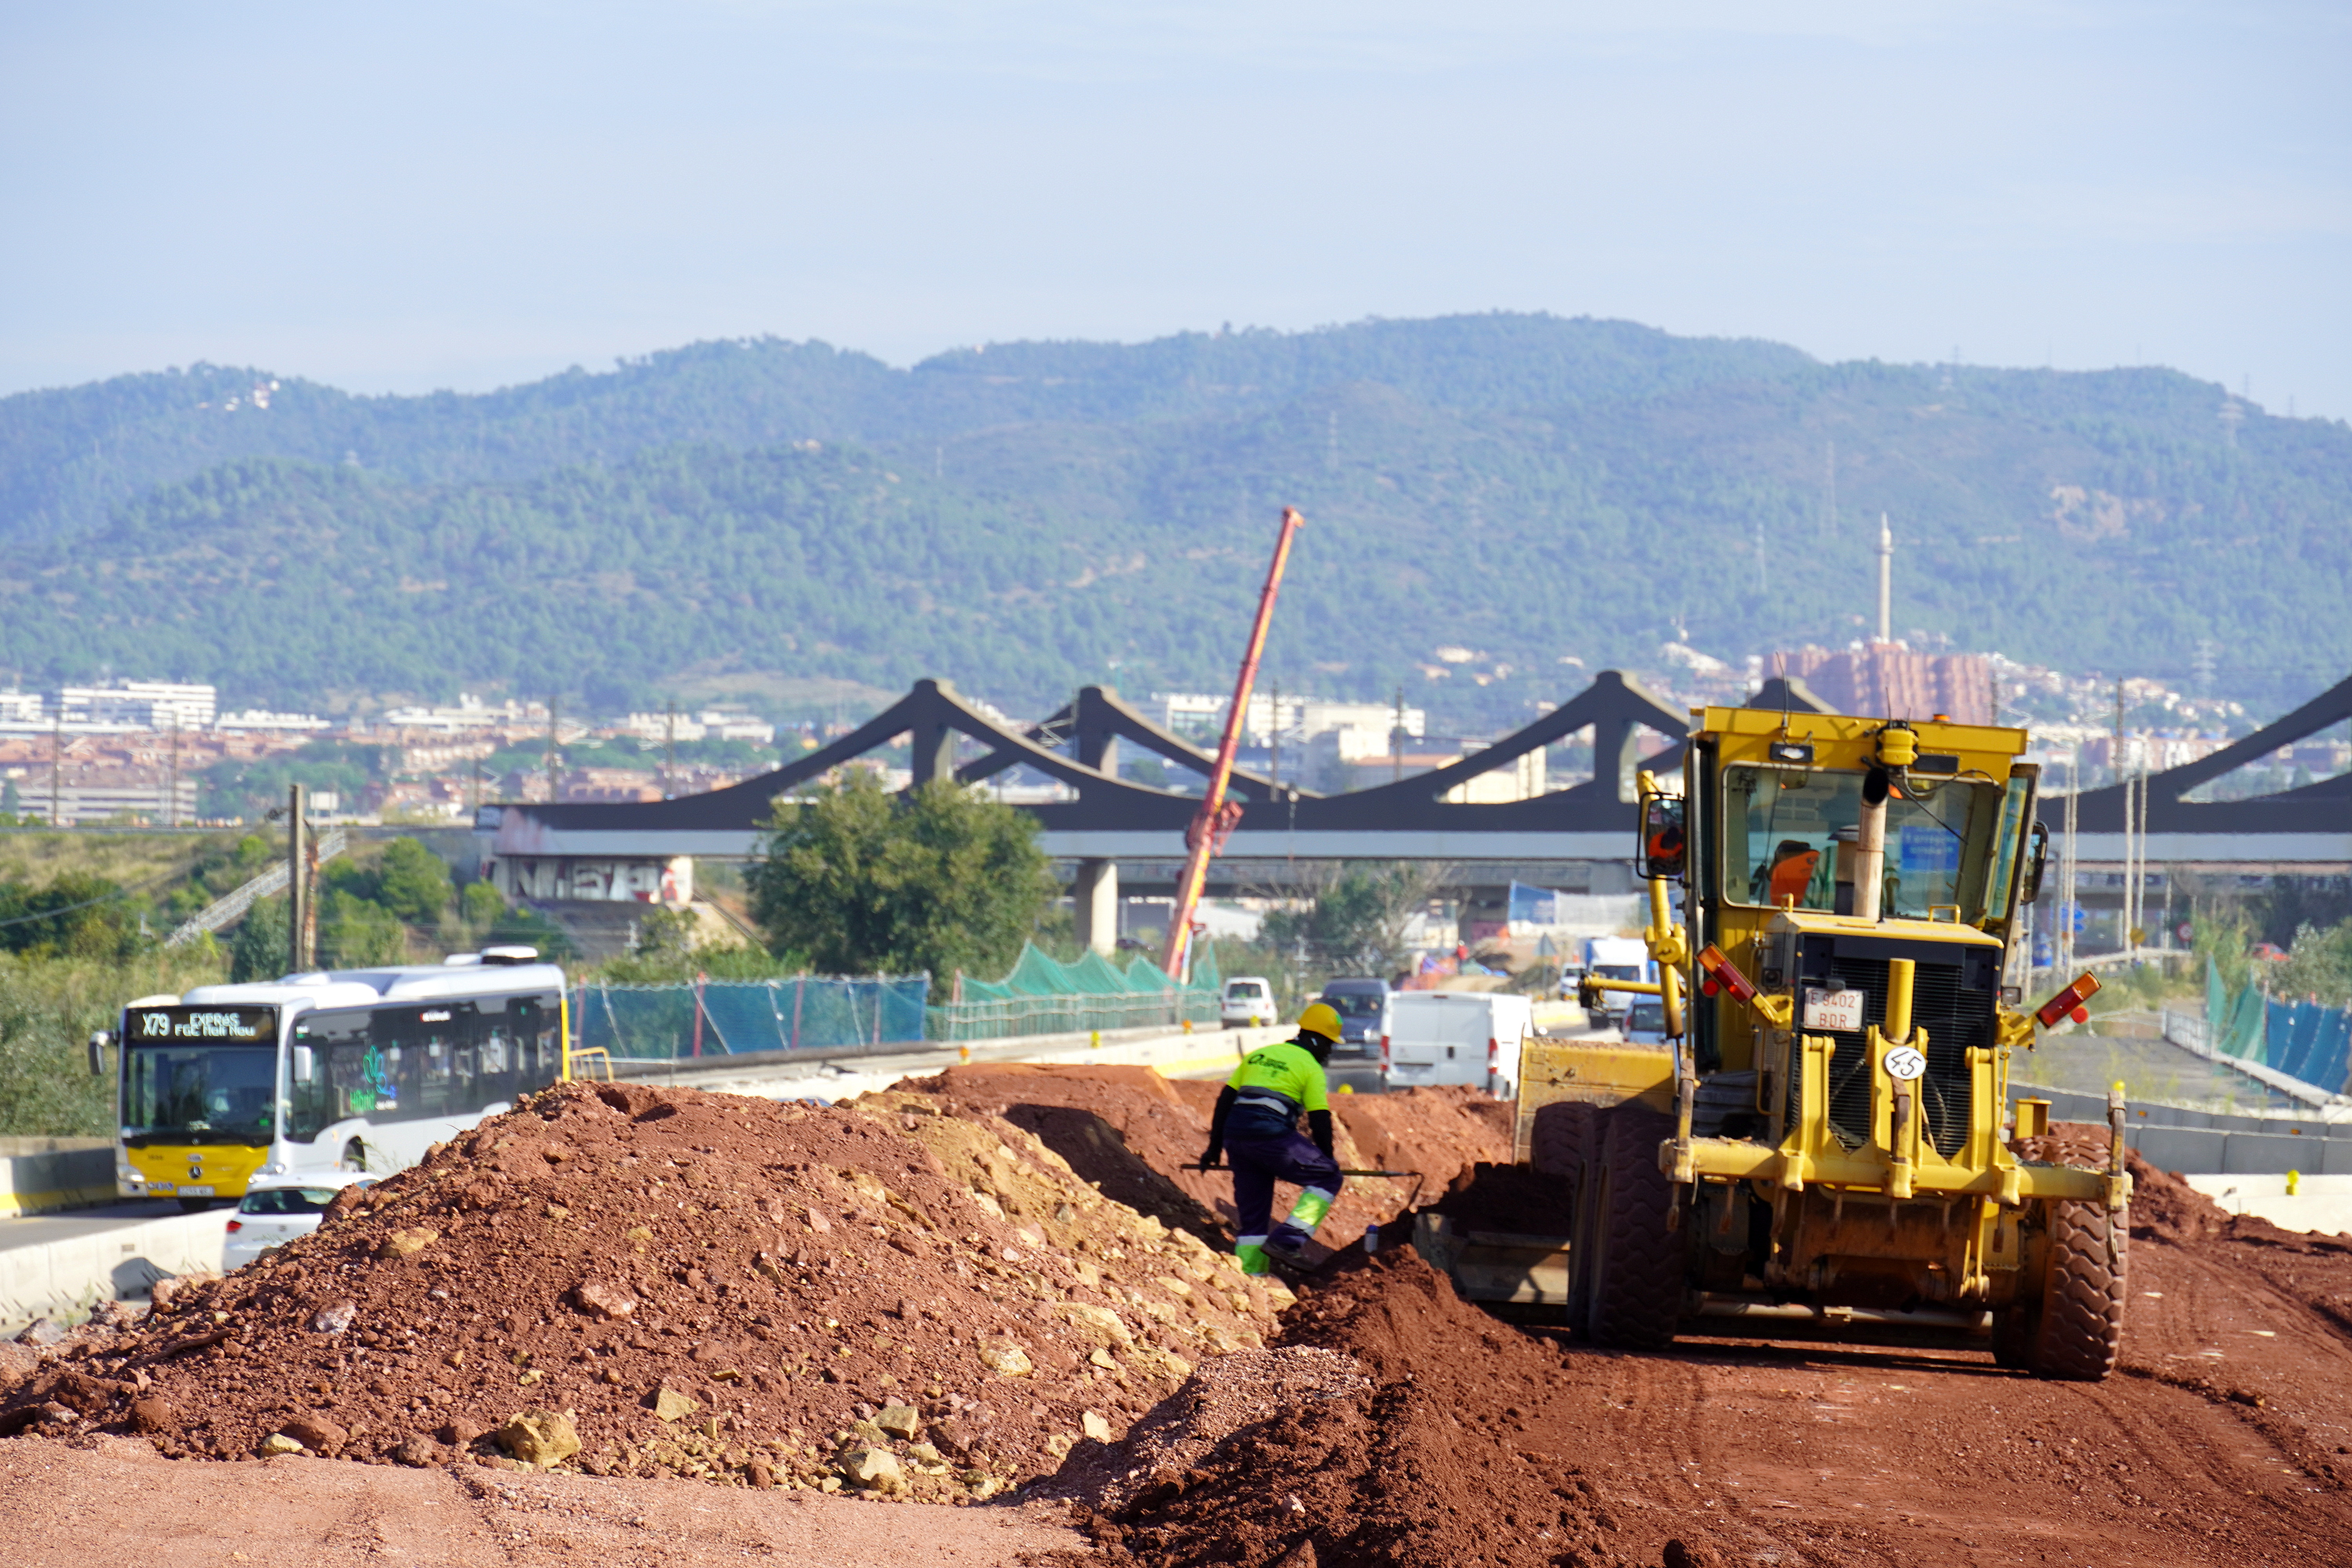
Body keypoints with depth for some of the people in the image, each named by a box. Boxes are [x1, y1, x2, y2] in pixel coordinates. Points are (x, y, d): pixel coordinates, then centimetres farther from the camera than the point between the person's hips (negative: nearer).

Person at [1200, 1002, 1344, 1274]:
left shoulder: (1258, 1055, 23)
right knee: (1327, 1178, 4)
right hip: (1271, 1134, -6)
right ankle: (1287, 1240, -8)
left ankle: (1249, 1272, 13)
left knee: (1252, 1210, 15)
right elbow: (1320, 1121, 1)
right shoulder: (1311, 1068, 6)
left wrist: (1215, 1147, 23)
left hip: (1235, 1130, 6)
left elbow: (1225, 1101, 20)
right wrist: (1327, 1161, 12)